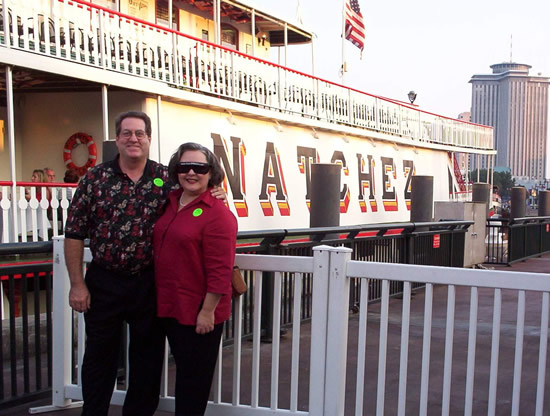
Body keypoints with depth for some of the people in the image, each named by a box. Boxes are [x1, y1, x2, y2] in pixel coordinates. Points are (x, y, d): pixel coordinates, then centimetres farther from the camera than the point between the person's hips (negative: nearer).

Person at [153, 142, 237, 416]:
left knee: (194, 376, 9)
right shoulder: (170, 203, 7)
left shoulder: (217, 214, -17)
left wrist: (207, 311, -20)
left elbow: (220, 270, -20)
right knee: (183, 370, 22)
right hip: (169, 306, 7)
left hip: (199, 313, -7)